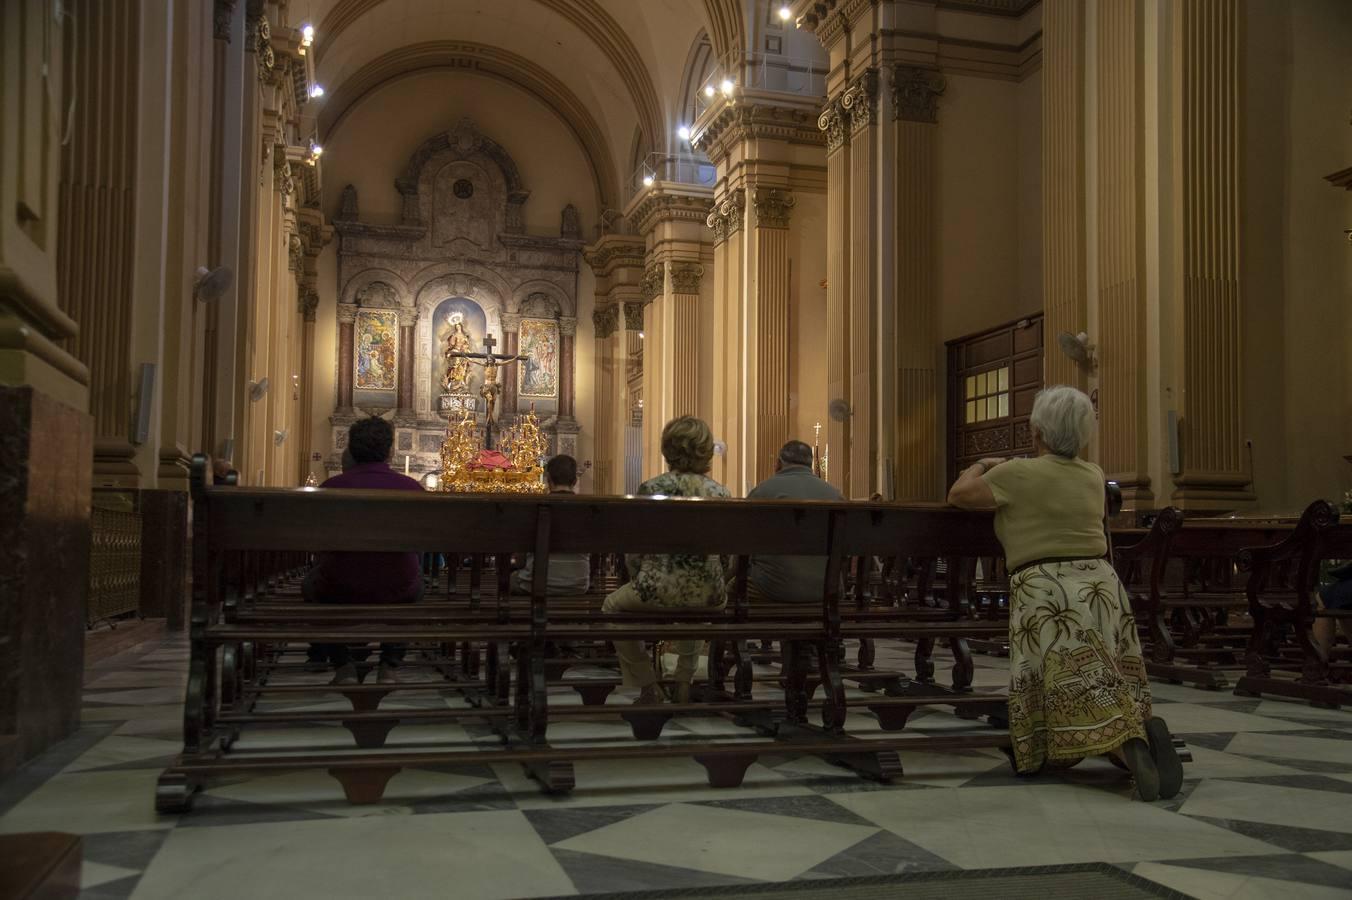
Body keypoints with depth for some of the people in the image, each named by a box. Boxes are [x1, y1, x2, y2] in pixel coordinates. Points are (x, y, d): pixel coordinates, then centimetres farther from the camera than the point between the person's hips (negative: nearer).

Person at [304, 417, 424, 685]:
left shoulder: (331, 487, -9)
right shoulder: (412, 488, -9)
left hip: (339, 592, -1)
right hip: (398, 593, 1)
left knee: (311, 583, 33)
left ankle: (343, 665, 28)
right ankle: (389, 665, 29)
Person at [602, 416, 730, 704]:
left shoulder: (650, 489, -6)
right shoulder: (720, 493, 2)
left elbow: (633, 554, -3)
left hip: (656, 591, -3)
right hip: (707, 596, 3)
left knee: (612, 606, 29)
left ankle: (648, 687, 25)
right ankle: (684, 683, 39)